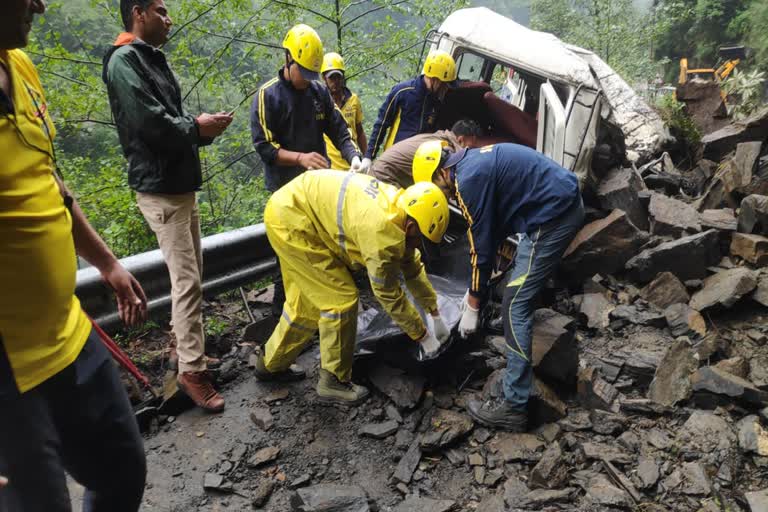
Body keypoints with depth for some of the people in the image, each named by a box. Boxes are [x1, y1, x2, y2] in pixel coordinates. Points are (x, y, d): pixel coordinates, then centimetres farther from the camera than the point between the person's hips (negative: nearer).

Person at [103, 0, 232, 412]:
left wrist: (203, 129, -1)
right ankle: (192, 370, 1)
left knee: (192, 273, 16)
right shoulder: (124, 61, -11)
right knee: (186, 279, -9)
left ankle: (183, 343, 30)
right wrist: (197, 127, -9)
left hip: (181, 184, 10)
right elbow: (150, 122, -23)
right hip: (160, 188, -10)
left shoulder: (152, 60, 19)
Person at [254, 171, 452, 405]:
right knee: (341, 299, -7)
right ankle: (334, 382, 10)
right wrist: (423, 336, -4)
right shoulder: (383, 232, -29)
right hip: (290, 220, -10)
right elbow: (389, 295, -16)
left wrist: (436, 314, 18)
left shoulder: (397, 203, 0)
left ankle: (271, 364, 38)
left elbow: (412, 267, 12)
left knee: (306, 302, 19)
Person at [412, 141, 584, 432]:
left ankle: (514, 407, -2)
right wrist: (476, 289, 24)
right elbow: (493, 229, 21)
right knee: (524, 281, 28)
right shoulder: (476, 162, 16)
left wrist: (472, 306, -2)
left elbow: (481, 245, -12)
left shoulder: (469, 178, -14)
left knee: (516, 306, -7)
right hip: (567, 202, 10)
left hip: (553, 216, -10)